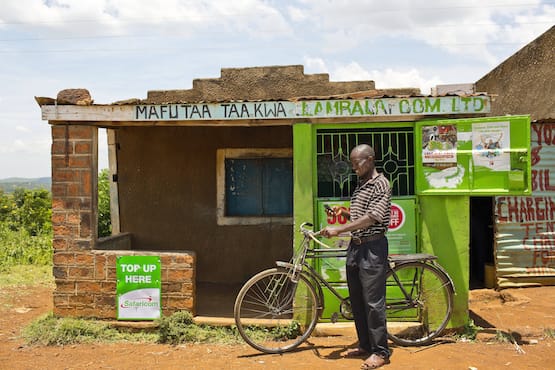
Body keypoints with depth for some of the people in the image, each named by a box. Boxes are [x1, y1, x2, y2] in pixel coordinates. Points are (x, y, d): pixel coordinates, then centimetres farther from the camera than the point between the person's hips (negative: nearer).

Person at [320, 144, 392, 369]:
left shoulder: (381, 184, -11)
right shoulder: (361, 185, 16)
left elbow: (371, 218, -22)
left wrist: (338, 230, -25)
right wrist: (343, 212, 4)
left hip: (372, 247, -9)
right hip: (355, 246, 9)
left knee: (373, 302, -4)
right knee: (356, 300, 13)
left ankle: (380, 351, 7)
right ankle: (365, 345, 25)